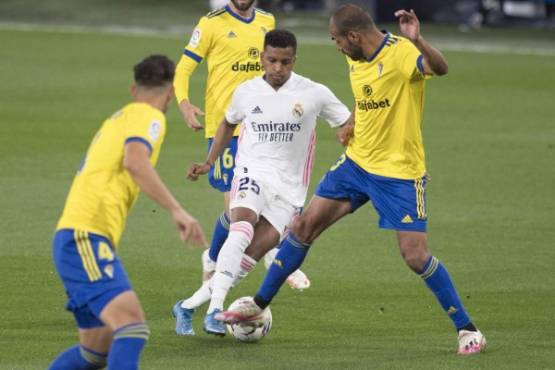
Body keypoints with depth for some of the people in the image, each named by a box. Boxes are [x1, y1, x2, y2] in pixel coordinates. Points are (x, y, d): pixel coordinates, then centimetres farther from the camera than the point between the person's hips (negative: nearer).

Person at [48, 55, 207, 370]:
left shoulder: (118, 118, 25)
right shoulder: (149, 116, -4)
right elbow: (135, 161, -23)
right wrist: (177, 210, -28)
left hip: (75, 238, 10)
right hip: (86, 237, -10)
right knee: (132, 326, -25)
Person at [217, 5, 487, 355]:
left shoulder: (401, 53, -21)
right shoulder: (356, 60, 4)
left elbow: (441, 68, -43)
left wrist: (417, 41, -59)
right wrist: (351, 124, 10)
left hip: (400, 172, -7)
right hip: (357, 162, 7)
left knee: (416, 256, -11)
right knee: (305, 224, 6)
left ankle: (467, 329, 5)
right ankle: (260, 304, 19)